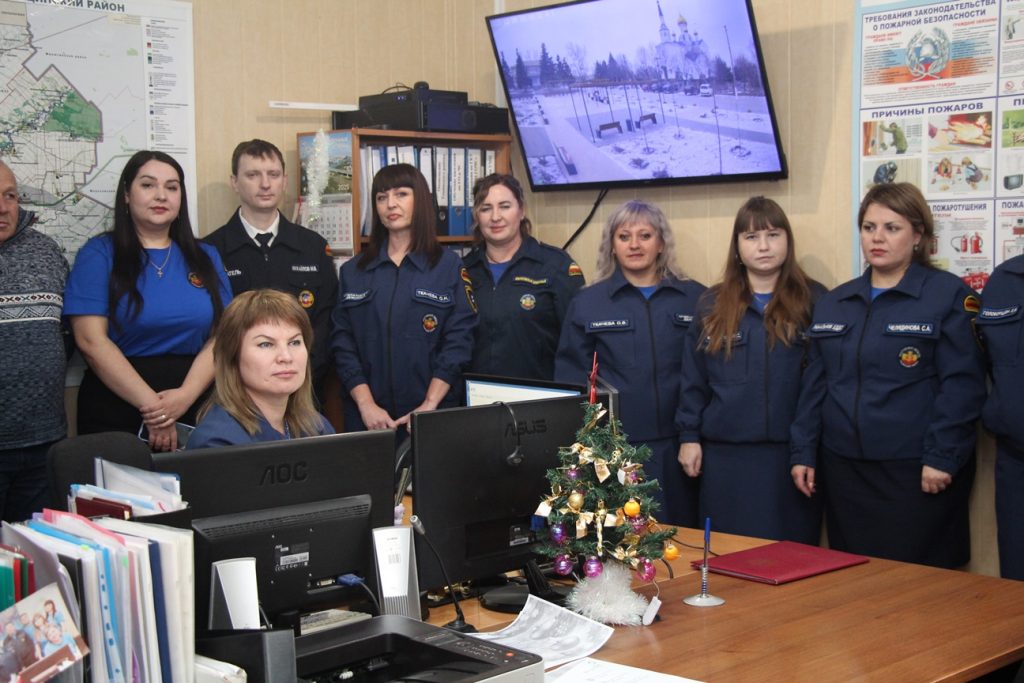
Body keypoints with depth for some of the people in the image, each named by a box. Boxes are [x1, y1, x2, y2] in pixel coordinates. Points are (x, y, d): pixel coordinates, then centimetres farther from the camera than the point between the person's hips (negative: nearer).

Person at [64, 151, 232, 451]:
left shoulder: (205, 257, 9)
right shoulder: (98, 254, 0)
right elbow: (92, 340, -9)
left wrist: (186, 395, -16)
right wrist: (151, 405, -16)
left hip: (193, 410, 3)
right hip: (115, 411, -3)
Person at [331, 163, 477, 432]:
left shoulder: (450, 266, 0)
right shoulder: (352, 271, 8)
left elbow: (457, 342, -5)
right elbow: (343, 343, 3)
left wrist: (428, 408, -14)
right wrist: (366, 405, -10)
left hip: (433, 414, -2)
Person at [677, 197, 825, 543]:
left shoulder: (813, 301, 3)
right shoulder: (714, 305, 8)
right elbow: (693, 378, 8)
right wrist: (689, 436, 2)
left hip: (793, 451, -1)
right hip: (726, 453, 1)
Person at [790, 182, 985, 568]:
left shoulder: (948, 295, -4)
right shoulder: (834, 303, 13)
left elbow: (961, 384, -10)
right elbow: (815, 384, 14)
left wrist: (942, 458, -15)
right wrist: (803, 453, 8)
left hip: (917, 471, -5)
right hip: (844, 468, 5)